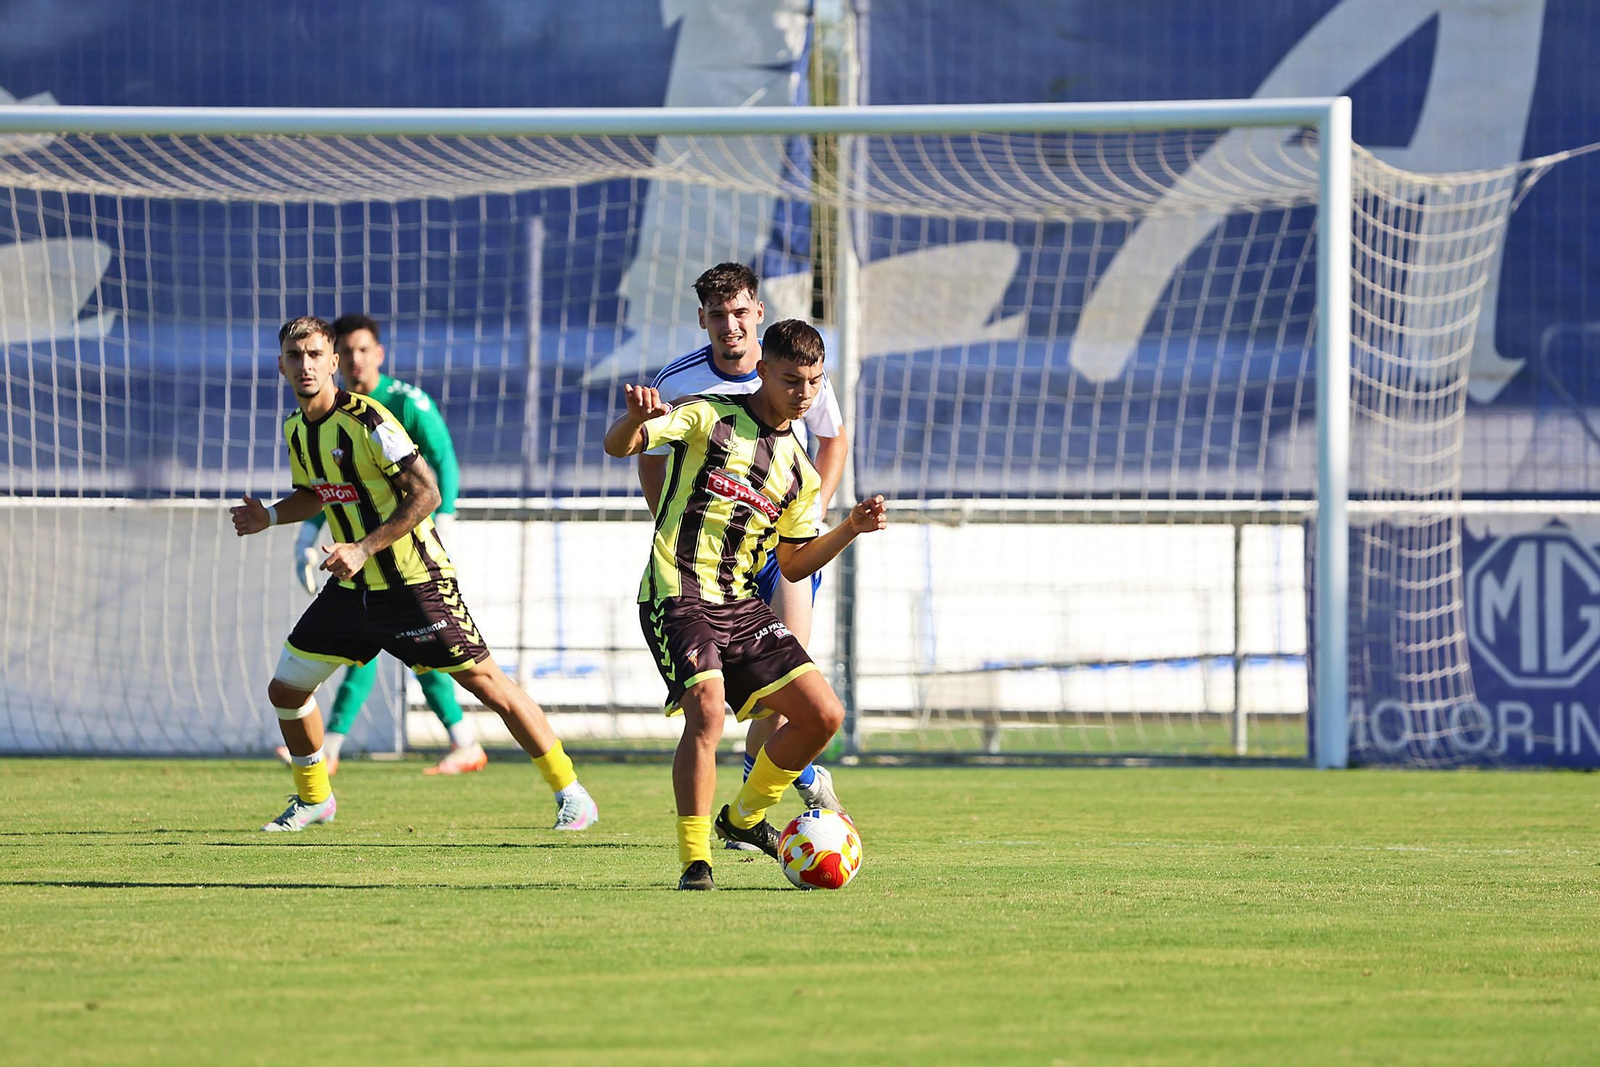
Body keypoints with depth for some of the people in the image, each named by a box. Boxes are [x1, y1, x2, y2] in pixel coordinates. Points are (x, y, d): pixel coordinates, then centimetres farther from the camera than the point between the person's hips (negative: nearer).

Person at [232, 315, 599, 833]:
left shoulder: (366, 420, -19)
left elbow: (426, 493, -21)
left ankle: (572, 794, 1)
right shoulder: (296, 429, 5)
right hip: (351, 588, 7)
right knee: (286, 689, 5)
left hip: (414, 583, -7)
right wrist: (269, 516, 4)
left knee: (488, 684, -7)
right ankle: (313, 799, 26)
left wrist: (364, 548, -25)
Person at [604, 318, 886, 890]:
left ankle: (745, 816, 22)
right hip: (678, 597, -7)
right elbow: (619, 445, -15)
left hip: (741, 606, 7)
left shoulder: (800, 471, 14)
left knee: (824, 715, -1)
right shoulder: (709, 418, -4)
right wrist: (635, 417, -39)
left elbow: (792, 565, 19)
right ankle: (694, 860, -18)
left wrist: (850, 529, 4)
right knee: (708, 709, -28)